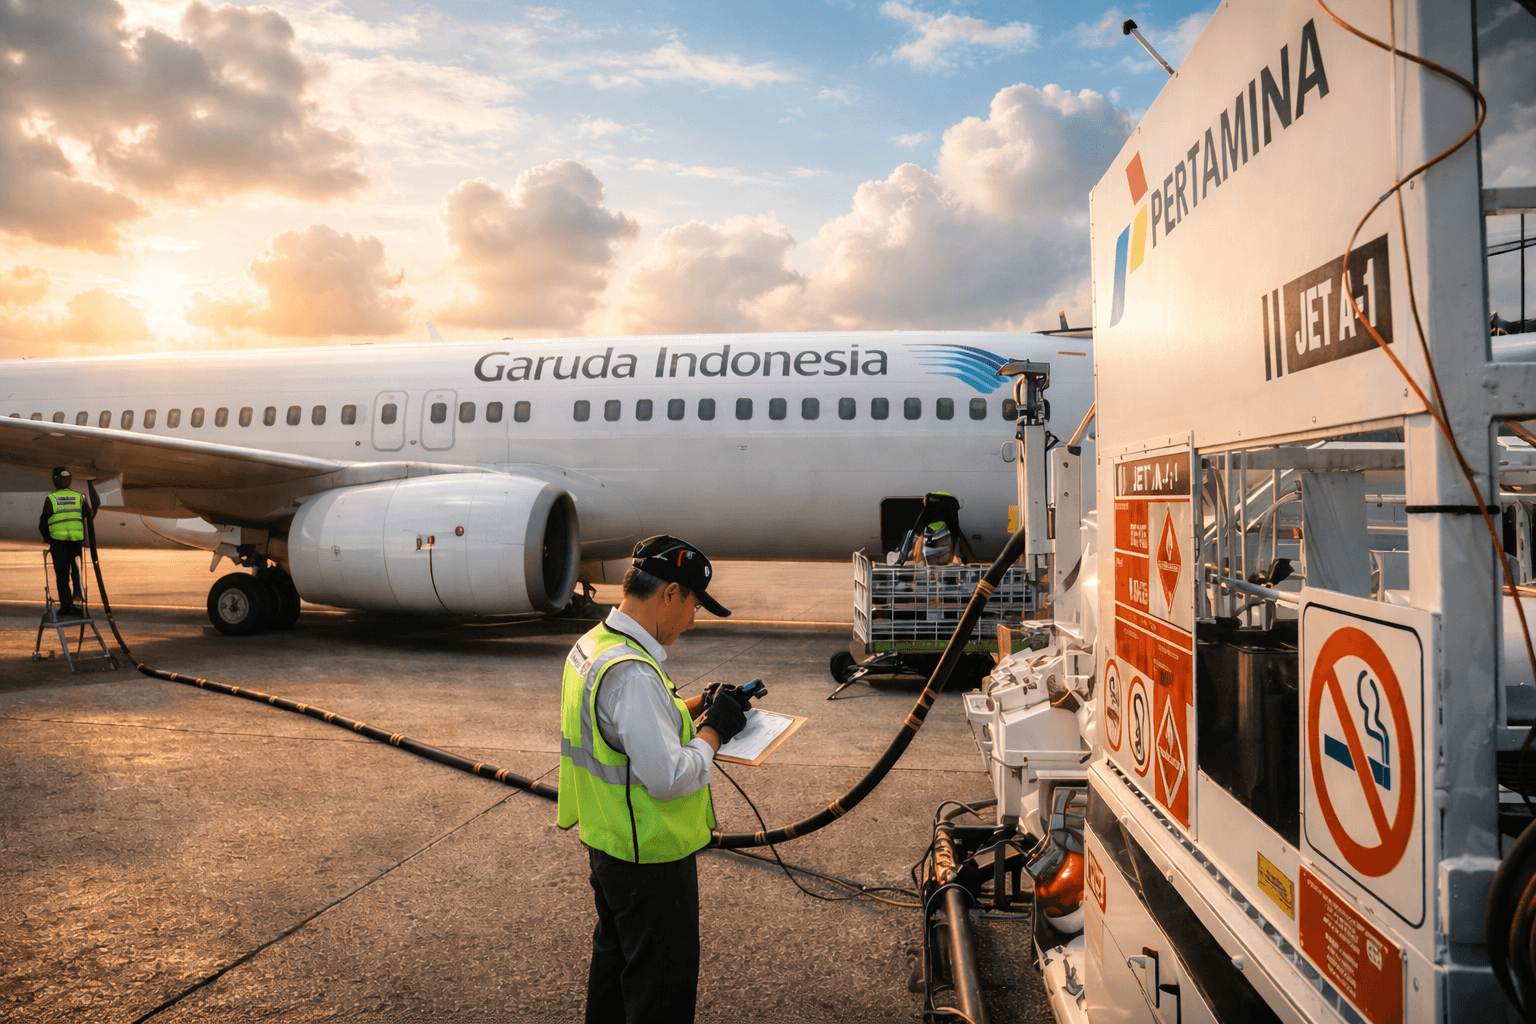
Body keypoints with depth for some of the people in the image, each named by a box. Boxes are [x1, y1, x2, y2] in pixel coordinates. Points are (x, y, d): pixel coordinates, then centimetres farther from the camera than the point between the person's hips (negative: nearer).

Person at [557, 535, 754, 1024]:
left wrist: (695, 707, 4)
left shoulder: (593, 645, 0)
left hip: (608, 841, 10)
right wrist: (713, 728, -17)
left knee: (615, 950, 28)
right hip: (650, 855, -10)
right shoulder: (631, 672, -31)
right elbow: (670, 778, -32)